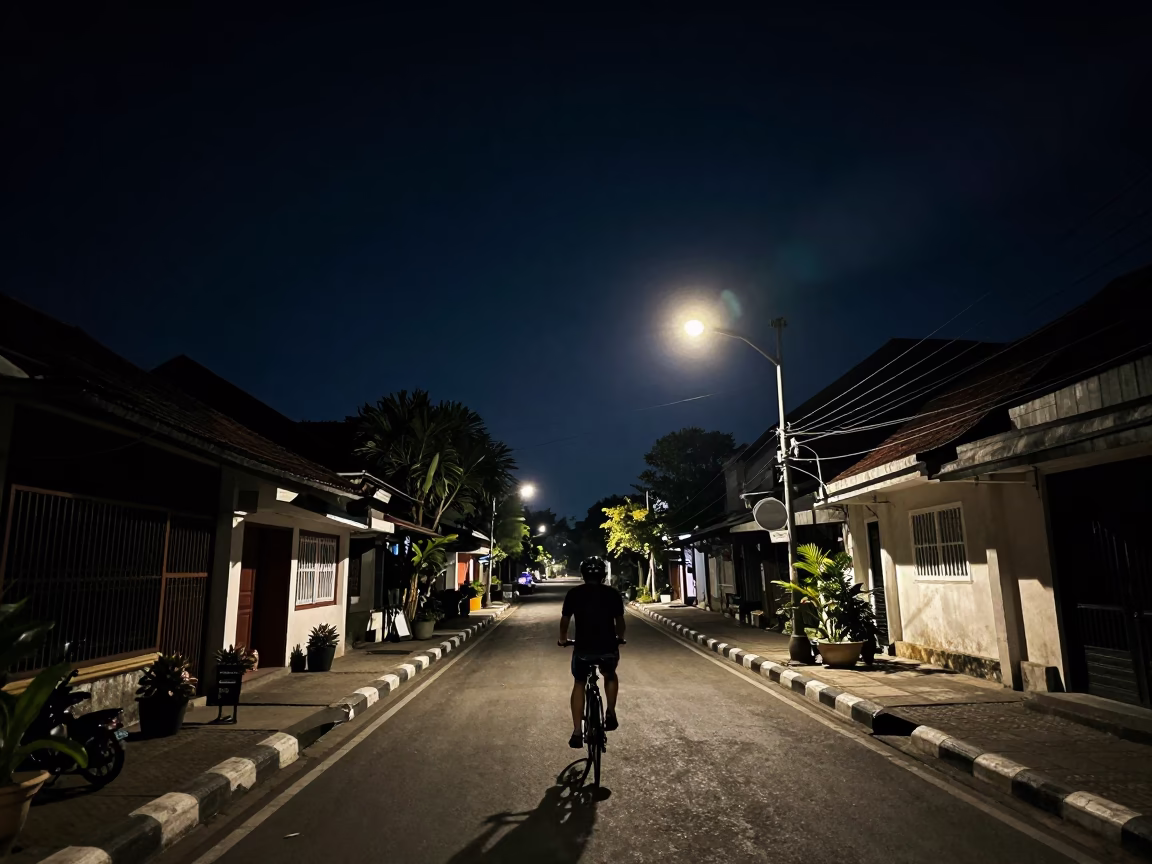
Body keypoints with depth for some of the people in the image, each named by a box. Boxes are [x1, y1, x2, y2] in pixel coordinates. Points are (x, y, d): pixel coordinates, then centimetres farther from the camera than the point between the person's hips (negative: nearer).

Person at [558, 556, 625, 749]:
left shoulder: (574, 593, 4)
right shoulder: (613, 593, 4)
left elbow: (565, 620, 12)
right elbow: (619, 620, 11)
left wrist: (563, 639, 31)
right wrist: (619, 638, 31)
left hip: (583, 647, 0)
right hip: (608, 647, 1)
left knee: (579, 684, 20)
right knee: (610, 676, 32)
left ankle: (577, 733, 13)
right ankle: (611, 714, 22)